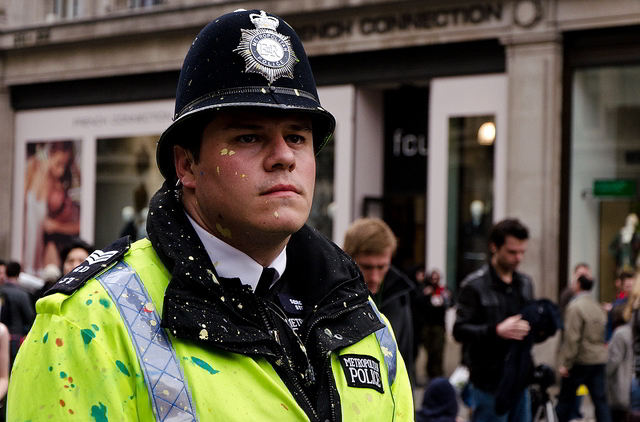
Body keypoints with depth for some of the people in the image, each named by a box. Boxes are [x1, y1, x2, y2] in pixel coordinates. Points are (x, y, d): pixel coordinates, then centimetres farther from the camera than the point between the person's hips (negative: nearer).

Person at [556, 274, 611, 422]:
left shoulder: (575, 307, -14)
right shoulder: (598, 307, 10)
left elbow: (572, 338, -18)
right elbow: (604, 335, 15)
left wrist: (565, 364, -15)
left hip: (580, 361, -6)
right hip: (599, 361, 6)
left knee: (565, 399, 6)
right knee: (600, 400, 4)